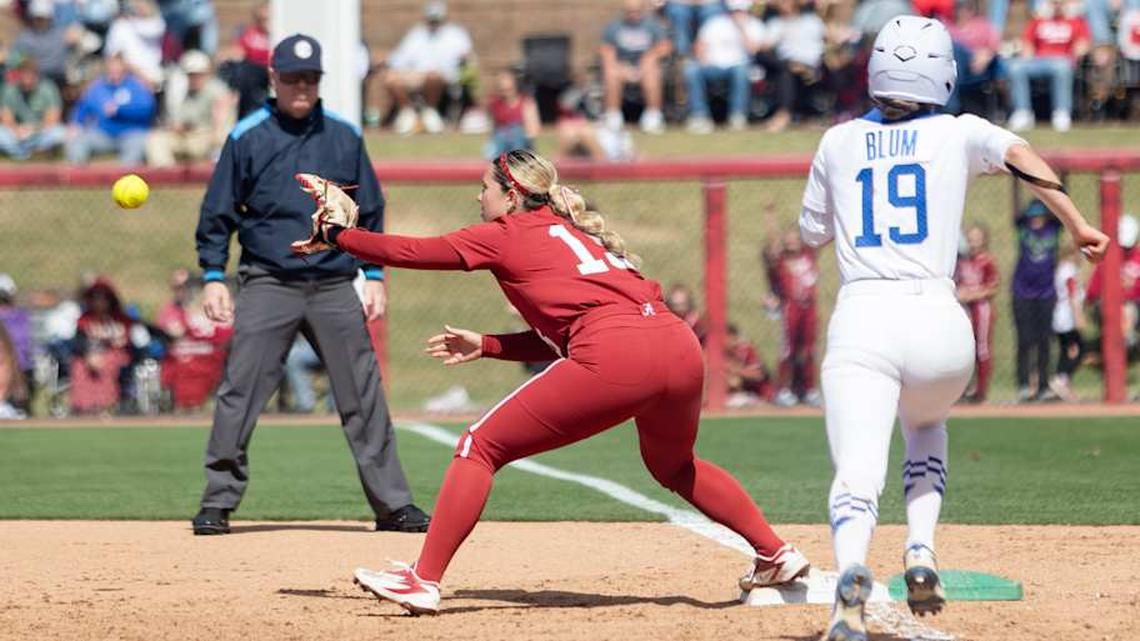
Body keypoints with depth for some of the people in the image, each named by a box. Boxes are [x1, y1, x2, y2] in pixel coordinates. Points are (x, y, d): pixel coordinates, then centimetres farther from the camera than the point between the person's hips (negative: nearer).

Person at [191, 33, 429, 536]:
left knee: (364, 397, 1)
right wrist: (213, 277, -2)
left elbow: (370, 211, 13)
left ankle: (393, 505, 7)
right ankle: (217, 504, 0)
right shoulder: (246, 138, 2)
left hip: (335, 285, 2)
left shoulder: (344, 136, 8)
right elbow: (218, 213, 5)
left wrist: (374, 276, 7)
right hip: (268, 283, -2)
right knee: (239, 394, -8)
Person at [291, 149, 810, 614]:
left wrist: (335, 237, 28)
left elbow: (409, 252, 15)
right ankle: (776, 554, 34)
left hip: (613, 355, -7)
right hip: (680, 346, 8)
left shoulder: (505, 235, 12)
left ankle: (424, 580, -3)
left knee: (481, 447, 3)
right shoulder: (574, 232, 32)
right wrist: (483, 346, 35)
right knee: (674, 466, 36)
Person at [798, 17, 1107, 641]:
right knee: (926, 426, 32)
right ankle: (921, 551, 10)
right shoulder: (956, 133, 11)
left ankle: (851, 574, -44)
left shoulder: (840, 141, 15)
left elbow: (811, 233, 26)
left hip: (861, 320, -1)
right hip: (938, 322, 1)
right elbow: (1020, 156, -8)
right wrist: (1077, 225, -12)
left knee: (857, 475, -13)